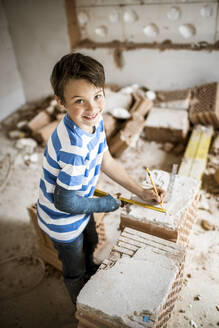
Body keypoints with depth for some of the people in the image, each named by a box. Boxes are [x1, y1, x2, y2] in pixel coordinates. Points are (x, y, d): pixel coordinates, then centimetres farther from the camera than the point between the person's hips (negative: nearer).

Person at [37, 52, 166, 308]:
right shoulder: (74, 147, -41)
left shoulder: (94, 121, -14)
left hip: (80, 205, 7)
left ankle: (91, 270, 71)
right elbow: (65, 202, -32)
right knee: (75, 272, 23)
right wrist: (105, 204, -16)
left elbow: (107, 162, -2)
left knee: (90, 243, 36)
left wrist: (140, 192, -3)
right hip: (63, 221, -7)